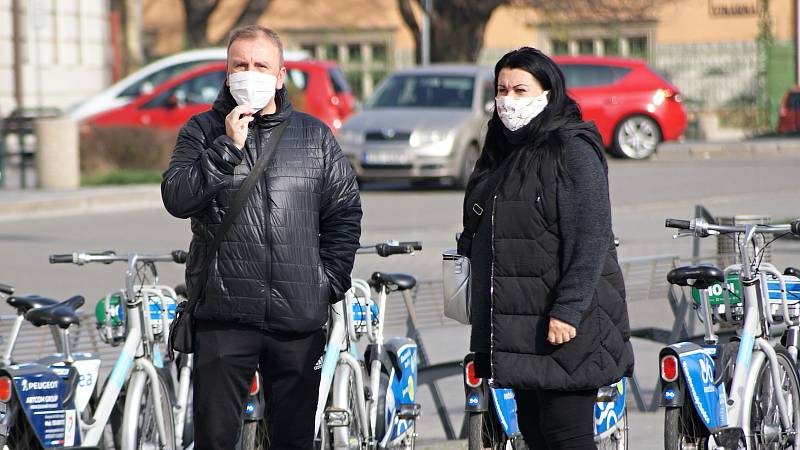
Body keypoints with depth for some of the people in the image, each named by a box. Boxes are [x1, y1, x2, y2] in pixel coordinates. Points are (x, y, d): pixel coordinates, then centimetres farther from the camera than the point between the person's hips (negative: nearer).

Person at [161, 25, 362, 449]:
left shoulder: (315, 135, 11)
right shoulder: (202, 131, 6)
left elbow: (345, 210, 13)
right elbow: (176, 199, -8)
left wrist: (331, 279, 3)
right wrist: (228, 148, -14)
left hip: (299, 316, 2)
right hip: (225, 314, -2)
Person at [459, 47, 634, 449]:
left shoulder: (573, 151, -10)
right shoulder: (500, 153, 16)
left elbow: (590, 240, -17)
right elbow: (478, 241, 24)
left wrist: (568, 310, -23)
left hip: (564, 327, -8)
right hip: (518, 327, 8)